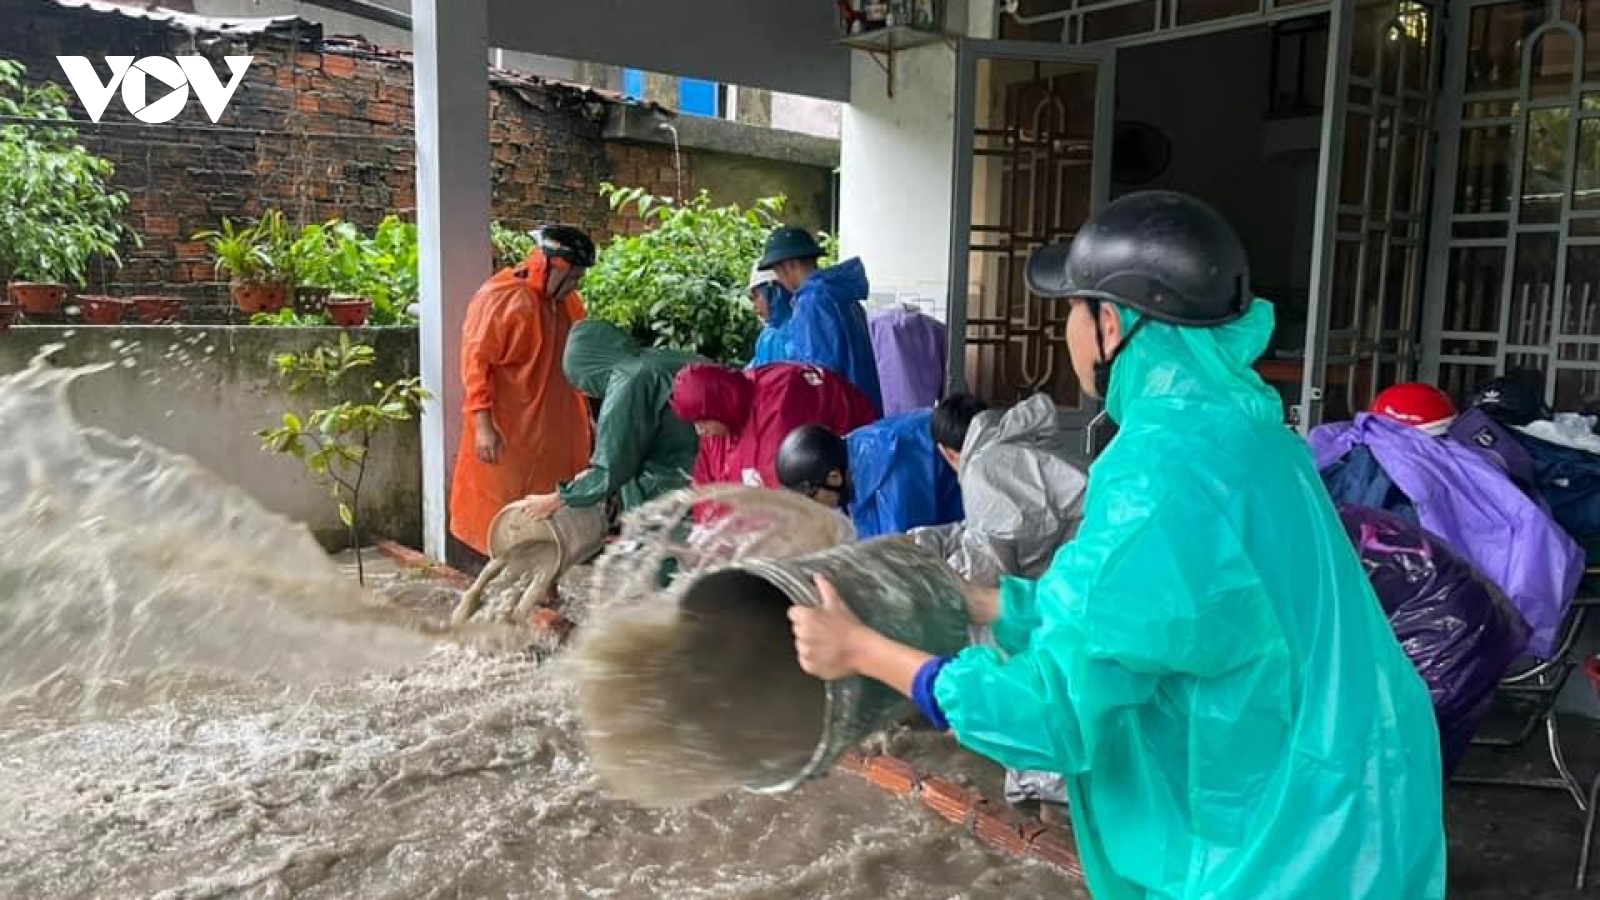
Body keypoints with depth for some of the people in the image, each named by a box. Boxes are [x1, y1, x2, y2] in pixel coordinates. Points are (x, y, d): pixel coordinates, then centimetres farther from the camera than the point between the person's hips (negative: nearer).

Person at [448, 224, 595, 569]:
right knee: (498, 514, 2)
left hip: (555, 432, 7)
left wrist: (585, 418, 18)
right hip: (506, 433, -7)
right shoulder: (499, 298, -13)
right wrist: (483, 425, -21)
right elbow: (477, 363, -16)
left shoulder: (567, 302, 9)